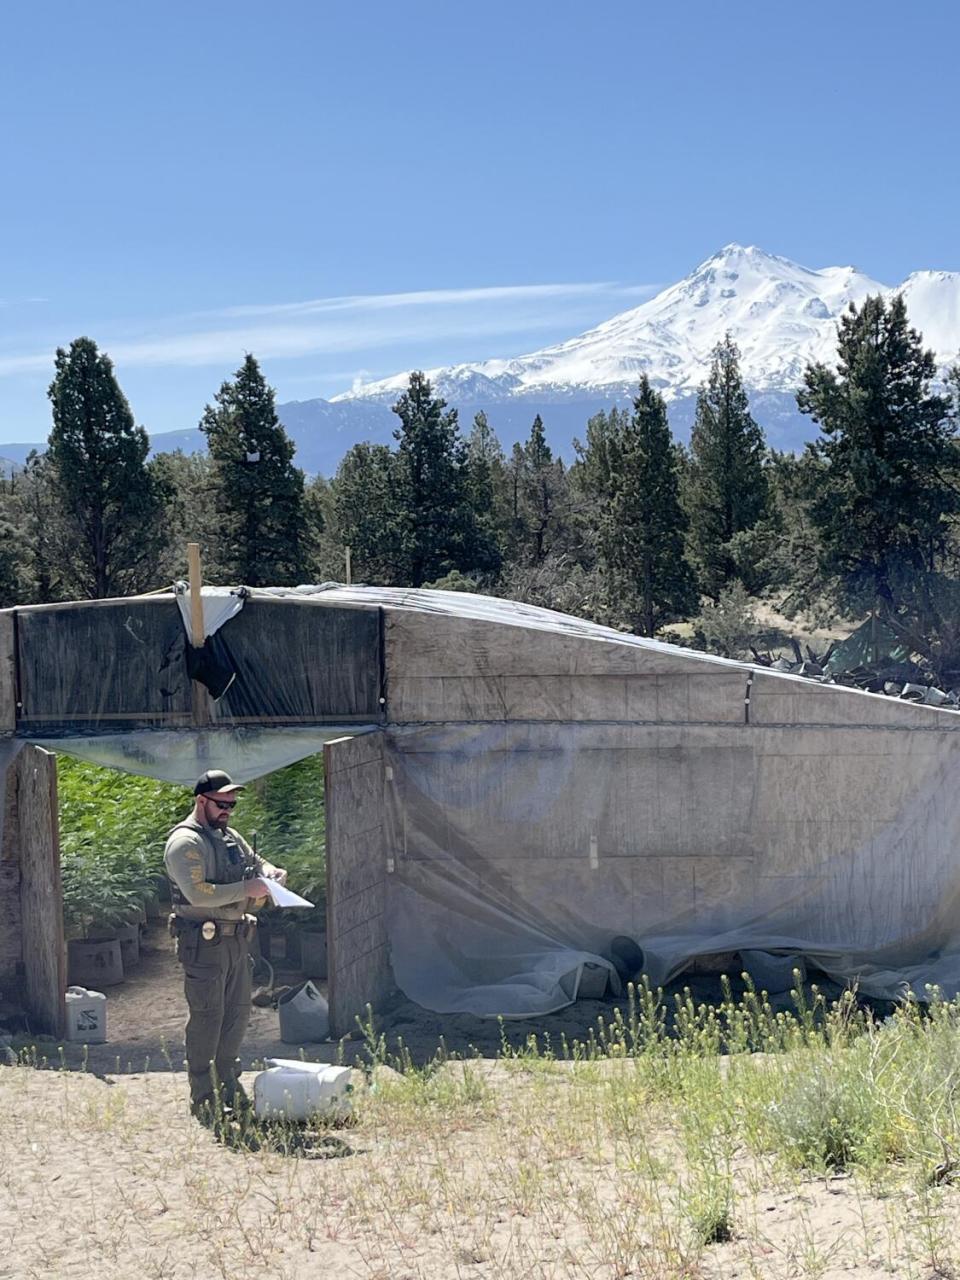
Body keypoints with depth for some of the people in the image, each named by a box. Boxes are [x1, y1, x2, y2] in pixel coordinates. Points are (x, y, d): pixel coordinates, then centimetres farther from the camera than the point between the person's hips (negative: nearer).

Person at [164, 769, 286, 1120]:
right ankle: (202, 1098, 0)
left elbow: (254, 862, 27)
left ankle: (229, 1087, 24)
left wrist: (269, 872, 3)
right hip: (204, 943, -9)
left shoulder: (230, 837, 16)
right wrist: (246, 890, -23)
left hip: (236, 939, 9)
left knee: (237, 1013, 13)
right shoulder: (185, 842, -12)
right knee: (206, 1017, -5)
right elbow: (198, 893, -23)